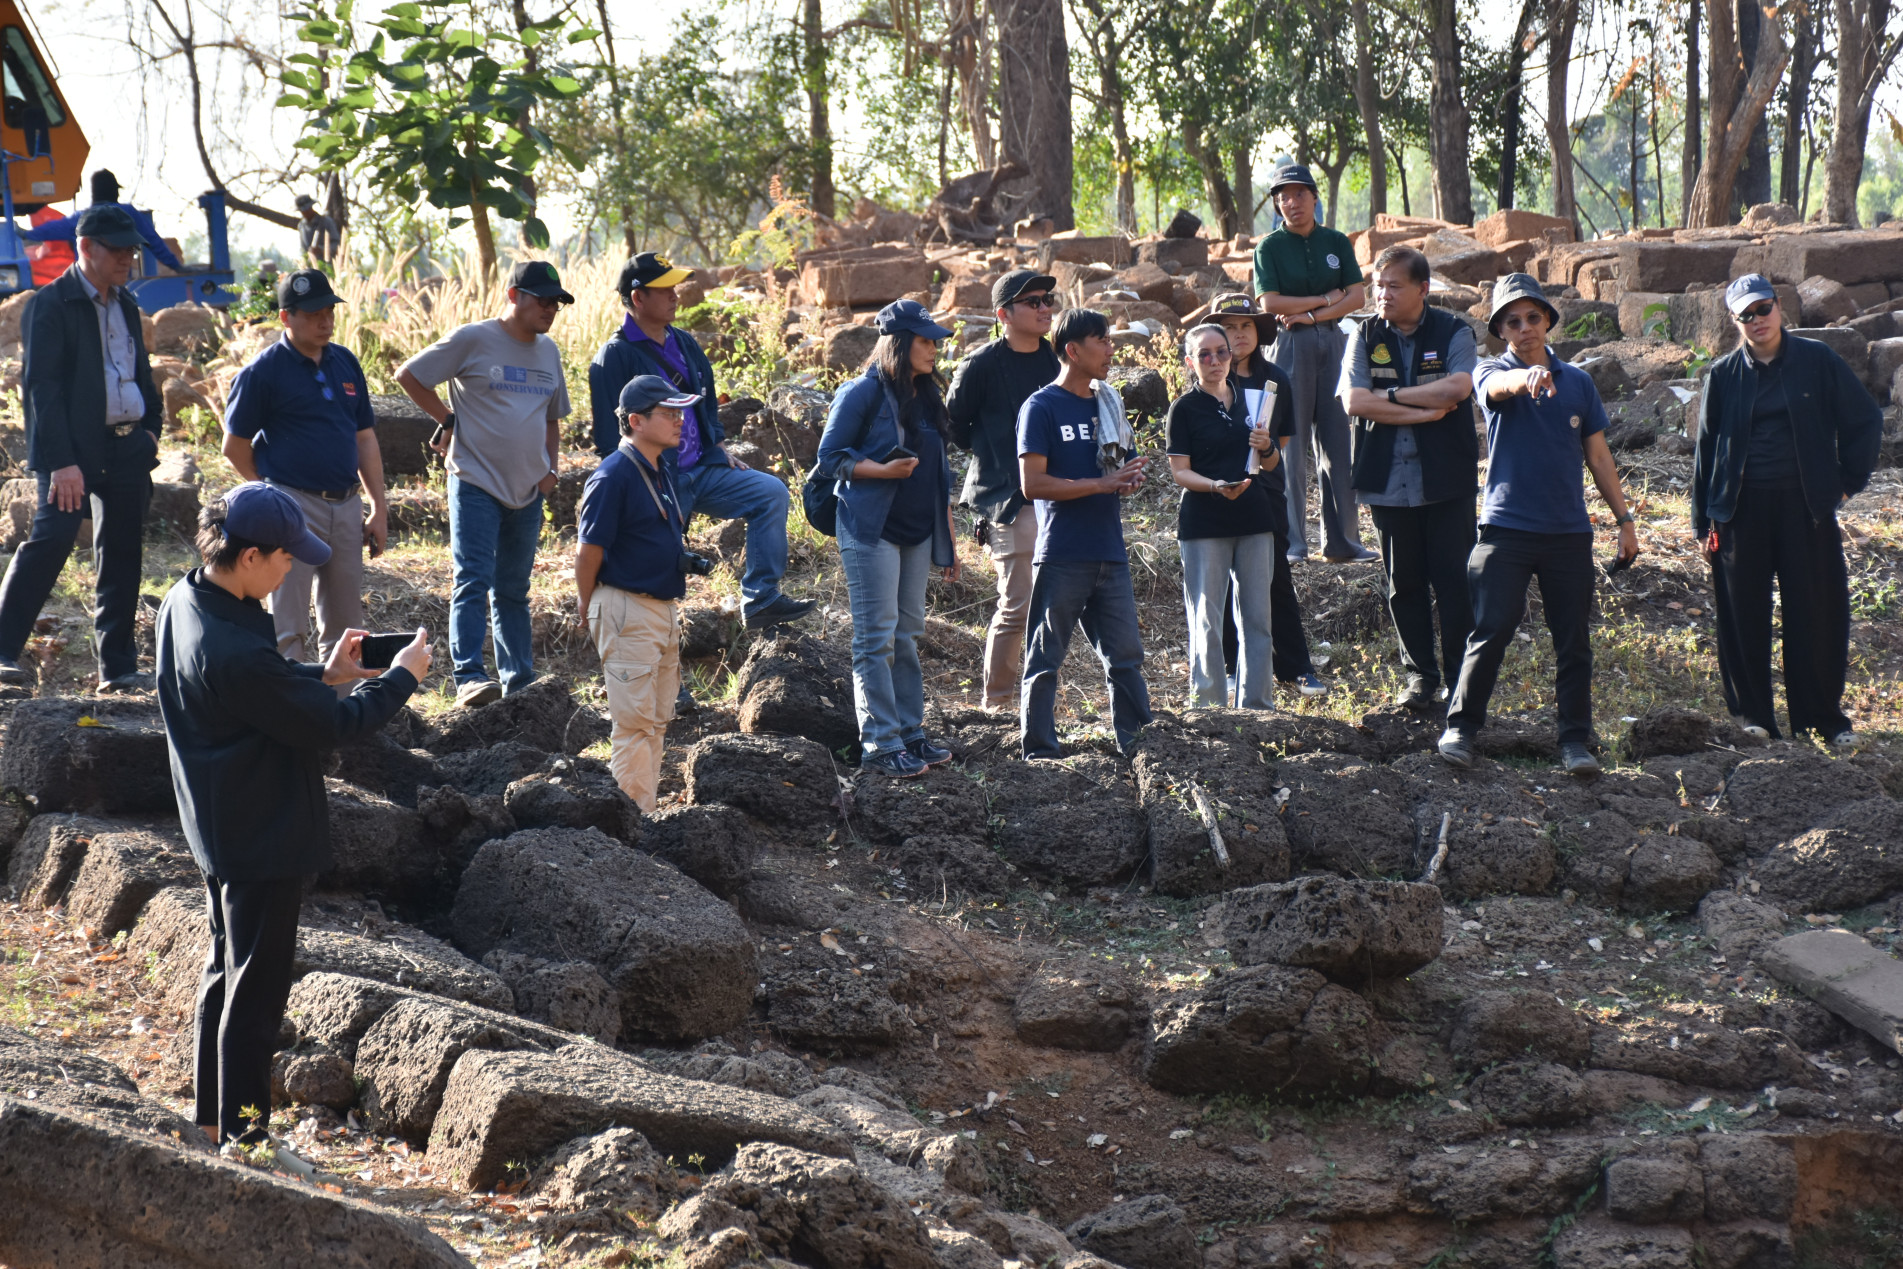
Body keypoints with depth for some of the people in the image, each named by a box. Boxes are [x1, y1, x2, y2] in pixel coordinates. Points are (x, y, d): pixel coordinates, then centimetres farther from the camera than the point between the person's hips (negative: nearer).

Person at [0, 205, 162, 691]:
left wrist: (150, 428, 9)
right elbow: (42, 386, -13)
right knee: (52, 537, -17)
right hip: (73, 448, -7)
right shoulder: (51, 304, -7)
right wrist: (61, 462, -20)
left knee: (123, 555, 7)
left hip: (127, 446, 7)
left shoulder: (125, 305, 16)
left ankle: (119, 667, 12)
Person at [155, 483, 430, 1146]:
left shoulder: (184, 602, -2)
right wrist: (401, 679, -10)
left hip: (218, 829, 10)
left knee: (226, 968, 22)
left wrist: (324, 674, 3)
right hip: (262, 837, -10)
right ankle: (242, 1135, 14)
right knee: (256, 989, 3)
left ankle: (212, 1117, 34)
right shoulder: (236, 651, -32)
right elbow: (327, 726, -23)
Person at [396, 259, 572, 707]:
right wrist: (450, 421, -4)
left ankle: (520, 682, 17)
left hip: (528, 491, 6)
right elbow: (408, 375, -3)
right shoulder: (473, 340, -7)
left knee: (513, 591, 13)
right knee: (474, 583, -13)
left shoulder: (548, 351, 13)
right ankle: (468, 677, -18)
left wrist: (550, 468, 10)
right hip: (476, 483, -6)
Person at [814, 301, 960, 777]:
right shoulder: (863, 393, -9)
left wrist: (948, 540, 18)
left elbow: (938, 474, 18)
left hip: (917, 532, 7)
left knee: (907, 633, 10)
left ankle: (910, 732, 16)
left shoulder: (927, 398, 13)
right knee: (876, 637, -7)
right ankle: (880, 744, -6)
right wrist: (883, 470, -22)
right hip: (871, 529, -7)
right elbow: (830, 456, -8)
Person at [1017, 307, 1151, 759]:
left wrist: (1128, 480, 0)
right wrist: (1102, 484, -17)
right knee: (1045, 659, 0)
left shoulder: (1108, 404, 14)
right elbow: (1032, 483, -15)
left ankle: (1138, 746, 11)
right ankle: (1040, 753, 6)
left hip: (1110, 553, 6)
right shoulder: (1041, 408, -7)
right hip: (1061, 556, -6)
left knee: (1126, 655, 6)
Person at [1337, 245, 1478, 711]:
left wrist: (1391, 395, -13)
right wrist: (1425, 411, -15)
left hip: (1446, 479, -2)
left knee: (1453, 581, -1)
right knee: (1404, 583, 8)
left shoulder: (1453, 332, -2)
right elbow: (1354, 402, -10)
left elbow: (1458, 387, -20)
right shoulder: (1365, 336, 4)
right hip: (1388, 480, 2)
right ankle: (1420, 674, 19)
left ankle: (1459, 677, 8)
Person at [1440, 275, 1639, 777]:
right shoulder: (1493, 372, 0)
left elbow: (1597, 454, 15)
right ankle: (1460, 728, 1)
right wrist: (1528, 377, -49)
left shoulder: (1578, 382, 11)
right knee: (1491, 632, -8)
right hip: (1507, 528, -3)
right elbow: (1500, 384, -26)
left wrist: (1624, 518, 11)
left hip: (1569, 531, 3)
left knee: (1574, 641, 5)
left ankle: (1575, 740, 12)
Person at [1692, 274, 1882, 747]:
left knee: (1817, 614, 1)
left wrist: (1848, 479, 4)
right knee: (1744, 618, 2)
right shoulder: (1724, 374, 5)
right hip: (1742, 510, 1)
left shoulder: (1816, 360, 2)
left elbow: (1865, 420, 8)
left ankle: (1824, 718, 10)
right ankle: (1751, 714, 13)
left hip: (1806, 507, -1)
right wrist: (1704, 520, 5)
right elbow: (1707, 447, 9)